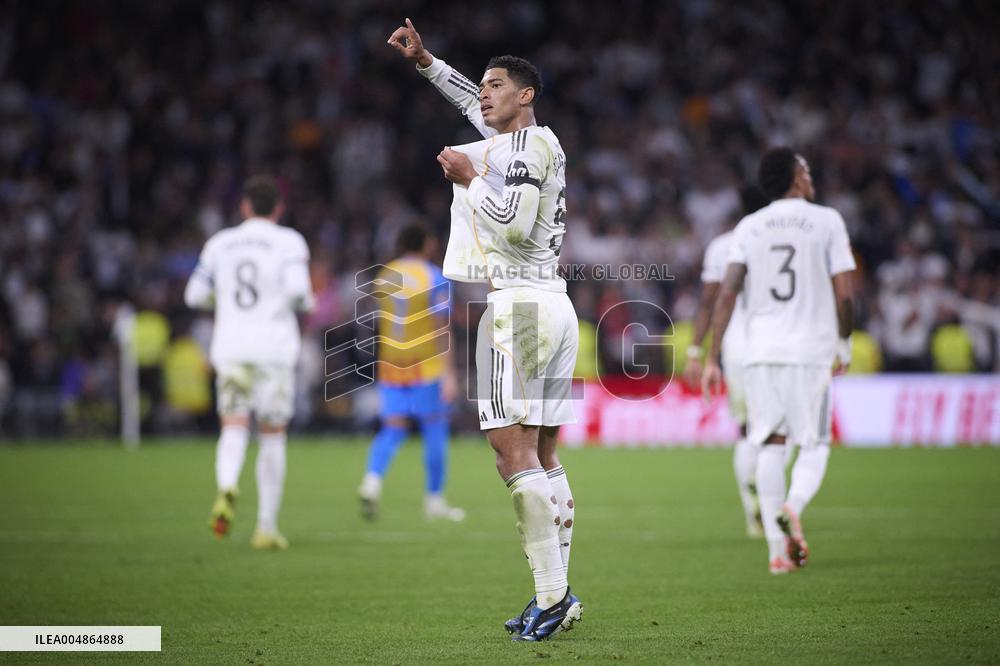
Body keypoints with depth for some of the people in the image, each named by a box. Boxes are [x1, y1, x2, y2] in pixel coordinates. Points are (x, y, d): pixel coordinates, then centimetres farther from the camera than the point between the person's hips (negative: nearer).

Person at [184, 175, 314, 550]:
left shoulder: (220, 243, 10)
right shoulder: (289, 242, -1)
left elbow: (195, 296, 12)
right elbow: (297, 290, -15)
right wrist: (306, 303, 8)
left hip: (230, 347, 2)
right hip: (274, 349, -2)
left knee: (233, 428, -5)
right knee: (272, 436, 8)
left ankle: (227, 488, -38)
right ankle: (267, 527, 10)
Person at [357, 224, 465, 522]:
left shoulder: (385, 275, 10)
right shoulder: (435, 278, -6)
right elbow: (442, 327, -12)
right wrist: (448, 372, -14)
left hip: (389, 365, 5)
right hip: (426, 365, -5)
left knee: (393, 429, 5)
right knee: (435, 428, 7)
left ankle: (372, 481, -20)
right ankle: (434, 500, 12)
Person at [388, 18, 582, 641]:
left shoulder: (530, 143, -7)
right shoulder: (539, 142, 20)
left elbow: (515, 223, -19)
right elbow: (477, 105, 37)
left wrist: (470, 179, -6)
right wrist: (424, 62, 38)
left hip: (520, 304, -9)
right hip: (558, 305, 9)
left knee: (514, 450, -12)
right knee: (543, 455, 8)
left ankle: (553, 594, -17)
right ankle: (554, 596, 6)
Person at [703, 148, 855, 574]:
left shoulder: (749, 227, 7)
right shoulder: (826, 221, 1)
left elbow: (727, 294, 0)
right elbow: (843, 295, -2)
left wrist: (712, 358, 3)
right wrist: (844, 345, 14)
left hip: (761, 351, 2)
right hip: (811, 350, -2)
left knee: (771, 445, 8)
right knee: (813, 445, 7)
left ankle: (777, 550, 3)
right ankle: (793, 506, -24)